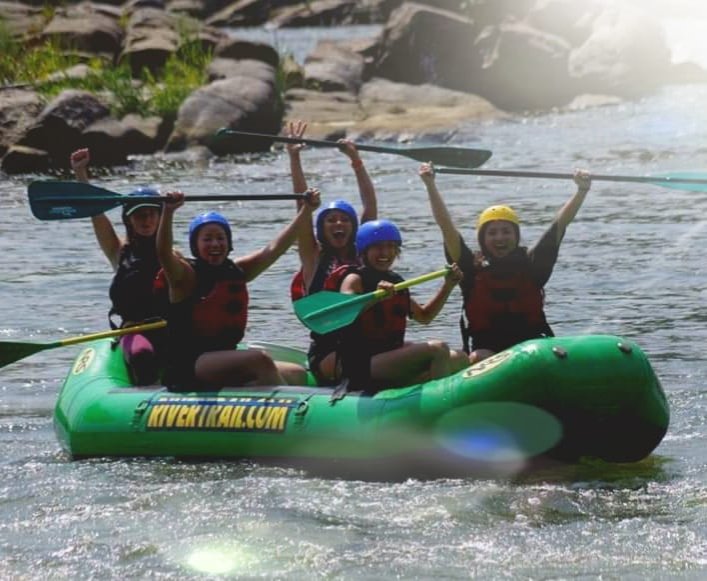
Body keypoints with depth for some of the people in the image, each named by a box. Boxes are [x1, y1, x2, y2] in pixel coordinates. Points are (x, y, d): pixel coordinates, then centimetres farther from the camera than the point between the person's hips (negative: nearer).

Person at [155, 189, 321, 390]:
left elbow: (274, 249, 12)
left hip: (226, 363, 8)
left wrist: (306, 210, 7)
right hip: (188, 366, -8)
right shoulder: (186, 276, -6)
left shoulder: (238, 272, 13)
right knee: (259, 359, -30)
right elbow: (163, 253, -25)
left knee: (297, 375, -5)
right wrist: (168, 212, -41)